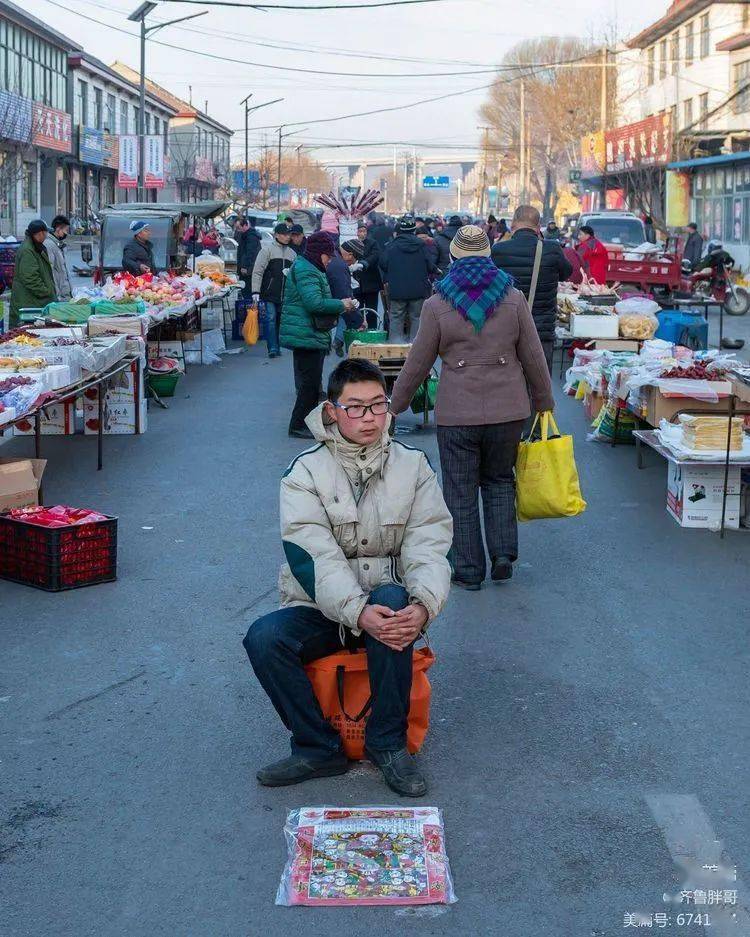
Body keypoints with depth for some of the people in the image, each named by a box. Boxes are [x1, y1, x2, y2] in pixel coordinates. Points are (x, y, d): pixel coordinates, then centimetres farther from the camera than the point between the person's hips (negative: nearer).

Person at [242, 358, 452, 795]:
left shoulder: (414, 466, 3)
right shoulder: (306, 472, -3)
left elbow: (429, 548, -8)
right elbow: (313, 559, -16)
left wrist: (423, 605, -30)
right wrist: (358, 612, -34)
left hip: (389, 606, 0)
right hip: (320, 608, 0)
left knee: (393, 598, -35)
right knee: (264, 638, -28)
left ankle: (388, 741, -20)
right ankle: (319, 748, -10)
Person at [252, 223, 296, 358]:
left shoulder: (292, 253, 15)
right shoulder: (267, 249, -2)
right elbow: (258, 271, -6)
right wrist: (256, 291, -13)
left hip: (285, 295, 5)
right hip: (269, 293, -5)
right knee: (271, 319, -8)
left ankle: (277, 347, 14)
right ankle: (273, 348, -8)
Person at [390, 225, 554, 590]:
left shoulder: (437, 305, -5)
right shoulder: (513, 298, 0)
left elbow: (417, 365, -1)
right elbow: (534, 358, 4)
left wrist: (395, 407, 11)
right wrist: (544, 403, 16)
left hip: (456, 414, -2)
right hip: (508, 410, 2)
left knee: (461, 494, 8)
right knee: (499, 482, 21)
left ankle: (469, 570, 13)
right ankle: (503, 555, 12)